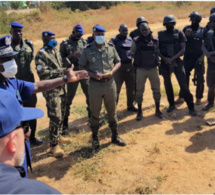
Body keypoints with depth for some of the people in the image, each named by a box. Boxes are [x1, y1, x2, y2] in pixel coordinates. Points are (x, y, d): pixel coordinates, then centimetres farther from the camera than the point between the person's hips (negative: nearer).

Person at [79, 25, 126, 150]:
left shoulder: (111, 48, 3)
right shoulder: (88, 50, -3)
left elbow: (118, 62, 10)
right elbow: (82, 67, -1)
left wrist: (112, 71, -10)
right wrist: (93, 75, -18)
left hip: (110, 83, 2)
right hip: (95, 85, -2)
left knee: (112, 111, 15)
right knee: (95, 113, 8)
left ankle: (115, 136, 33)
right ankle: (95, 139, 26)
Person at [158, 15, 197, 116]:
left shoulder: (179, 33, 0)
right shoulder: (160, 34, 4)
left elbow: (183, 49, -5)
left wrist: (172, 59, -17)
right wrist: (164, 58, -13)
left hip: (177, 61, -2)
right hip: (164, 63, 2)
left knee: (183, 84, -6)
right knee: (167, 84, 12)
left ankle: (191, 107, 1)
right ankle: (171, 104, 29)